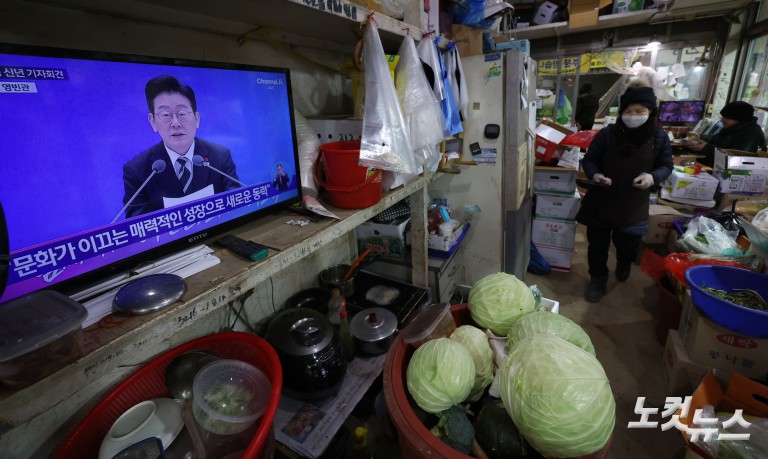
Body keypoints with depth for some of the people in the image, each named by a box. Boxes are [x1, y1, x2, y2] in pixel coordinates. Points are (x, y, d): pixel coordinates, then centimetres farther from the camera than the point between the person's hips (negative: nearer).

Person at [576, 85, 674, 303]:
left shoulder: (660, 138, -4)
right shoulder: (607, 134, -10)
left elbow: (666, 166, 5)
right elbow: (589, 159, -2)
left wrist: (653, 177, -18)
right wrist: (595, 174, -23)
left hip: (634, 206, 1)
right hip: (601, 201, -1)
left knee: (628, 245, 16)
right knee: (597, 244, 8)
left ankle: (624, 264, 52)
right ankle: (598, 279, 31)